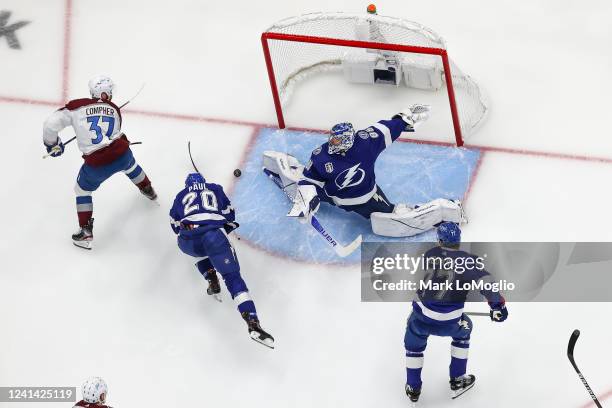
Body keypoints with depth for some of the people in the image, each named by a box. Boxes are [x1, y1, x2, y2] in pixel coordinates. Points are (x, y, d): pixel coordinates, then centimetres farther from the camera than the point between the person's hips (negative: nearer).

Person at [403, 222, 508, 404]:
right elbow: (483, 279, -21)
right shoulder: (468, 260, -6)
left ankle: (413, 388, 33)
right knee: (462, 331, 31)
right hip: (448, 322, -2)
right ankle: (457, 381, 32)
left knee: (414, 343, 29)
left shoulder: (430, 254, 3)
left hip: (421, 315, 2)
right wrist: (497, 303, -21)